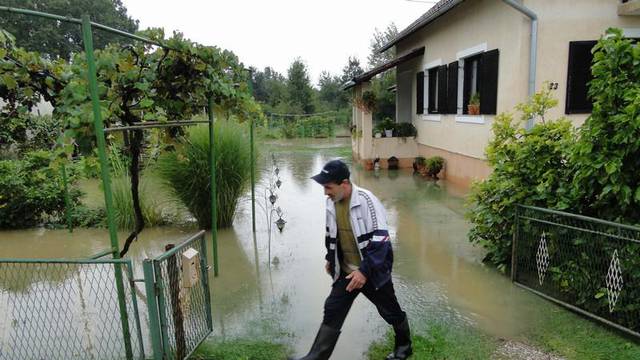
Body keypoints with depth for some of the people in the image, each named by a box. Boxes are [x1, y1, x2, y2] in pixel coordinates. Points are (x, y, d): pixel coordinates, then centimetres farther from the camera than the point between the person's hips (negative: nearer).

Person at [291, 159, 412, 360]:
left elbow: (380, 240, -25)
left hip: (373, 271, -5)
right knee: (332, 313, 4)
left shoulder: (366, 200, -24)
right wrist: (330, 258, 20)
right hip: (346, 271, 5)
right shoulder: (331, 202, -3)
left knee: (390, 311, 15)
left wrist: (364, 271, -28)